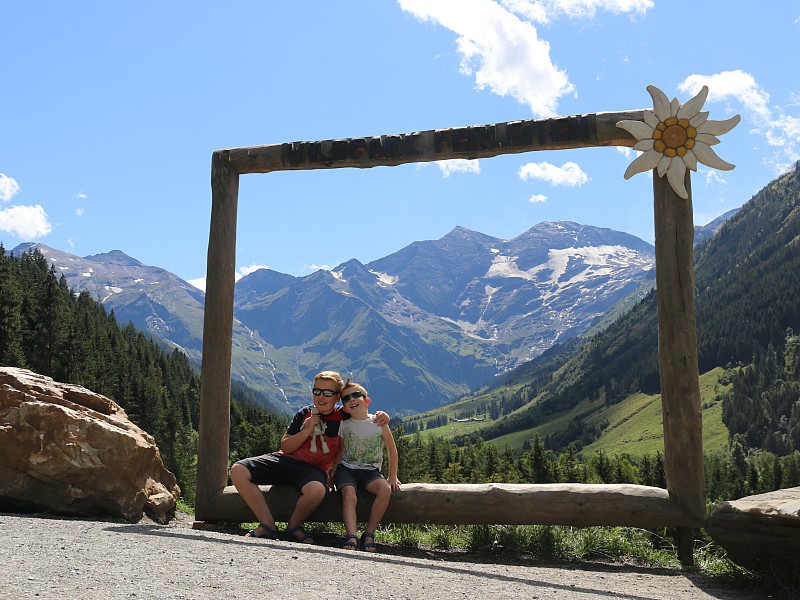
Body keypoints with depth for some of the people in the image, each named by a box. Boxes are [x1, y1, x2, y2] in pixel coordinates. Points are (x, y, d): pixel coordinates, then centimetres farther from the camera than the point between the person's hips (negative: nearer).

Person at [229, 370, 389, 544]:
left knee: (316, 489, -42)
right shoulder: (305, 414, 6)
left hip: (314, 469, -3)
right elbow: (285, 447, 5)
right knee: (238, 471, -16)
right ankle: (268, 526, -10)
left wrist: (381, 416, -11)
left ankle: (293, 527, -9)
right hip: (286, 460, 3)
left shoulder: (343, 417, 1)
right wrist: (306, 431, -10)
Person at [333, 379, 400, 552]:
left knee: (385, 489, -29)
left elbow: (392, 449, 8)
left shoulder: (379, 423, -1)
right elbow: (340, 452, 9)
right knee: (349, 494, -32)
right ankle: (352, 536, -42)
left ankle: (369, 534, -21)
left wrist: (392, 476, 5)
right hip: (346, 469, 0)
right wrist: (333, 474, -3)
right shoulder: (343, 426, 2)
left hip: (370, 471, 0)